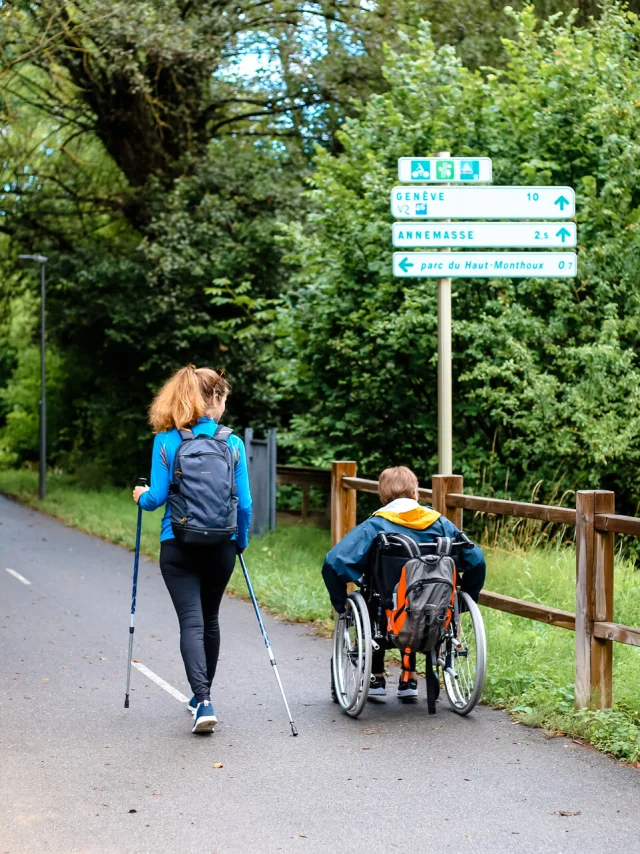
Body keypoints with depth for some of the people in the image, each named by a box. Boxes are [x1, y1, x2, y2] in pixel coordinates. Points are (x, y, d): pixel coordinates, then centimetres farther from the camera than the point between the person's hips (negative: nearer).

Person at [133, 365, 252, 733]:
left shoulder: (166, 441, -6)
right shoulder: (232, 443, -4)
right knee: (209, 619, 19)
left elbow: (158, 497, -8)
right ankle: (202, 696, 32)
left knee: (191, 621, -4)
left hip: (178, 547, -2)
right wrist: (242, 540, 16)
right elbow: (244, 502, -1)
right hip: (221, 546, 2)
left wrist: (141, 496, 16)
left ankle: (203, 700, -20)